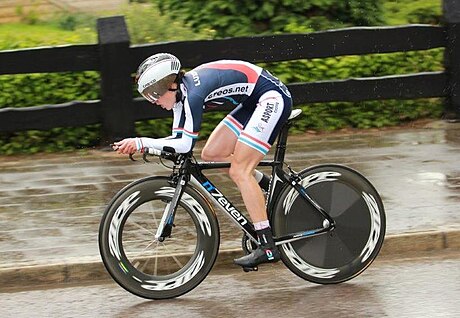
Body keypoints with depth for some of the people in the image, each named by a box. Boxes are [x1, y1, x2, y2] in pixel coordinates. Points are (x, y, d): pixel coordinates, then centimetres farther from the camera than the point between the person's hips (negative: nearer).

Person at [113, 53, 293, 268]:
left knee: (239, 171, -15)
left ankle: (268, 247, -15)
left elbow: (186, 144, -28)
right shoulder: (181, 91, 3)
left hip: (273, 97, -10)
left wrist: (142, 143, -28)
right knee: (211, 154, 6)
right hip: (253, 101, 10)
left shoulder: (193, 92, -25)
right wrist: (138, 145, -9)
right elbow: (178, 139, 4)